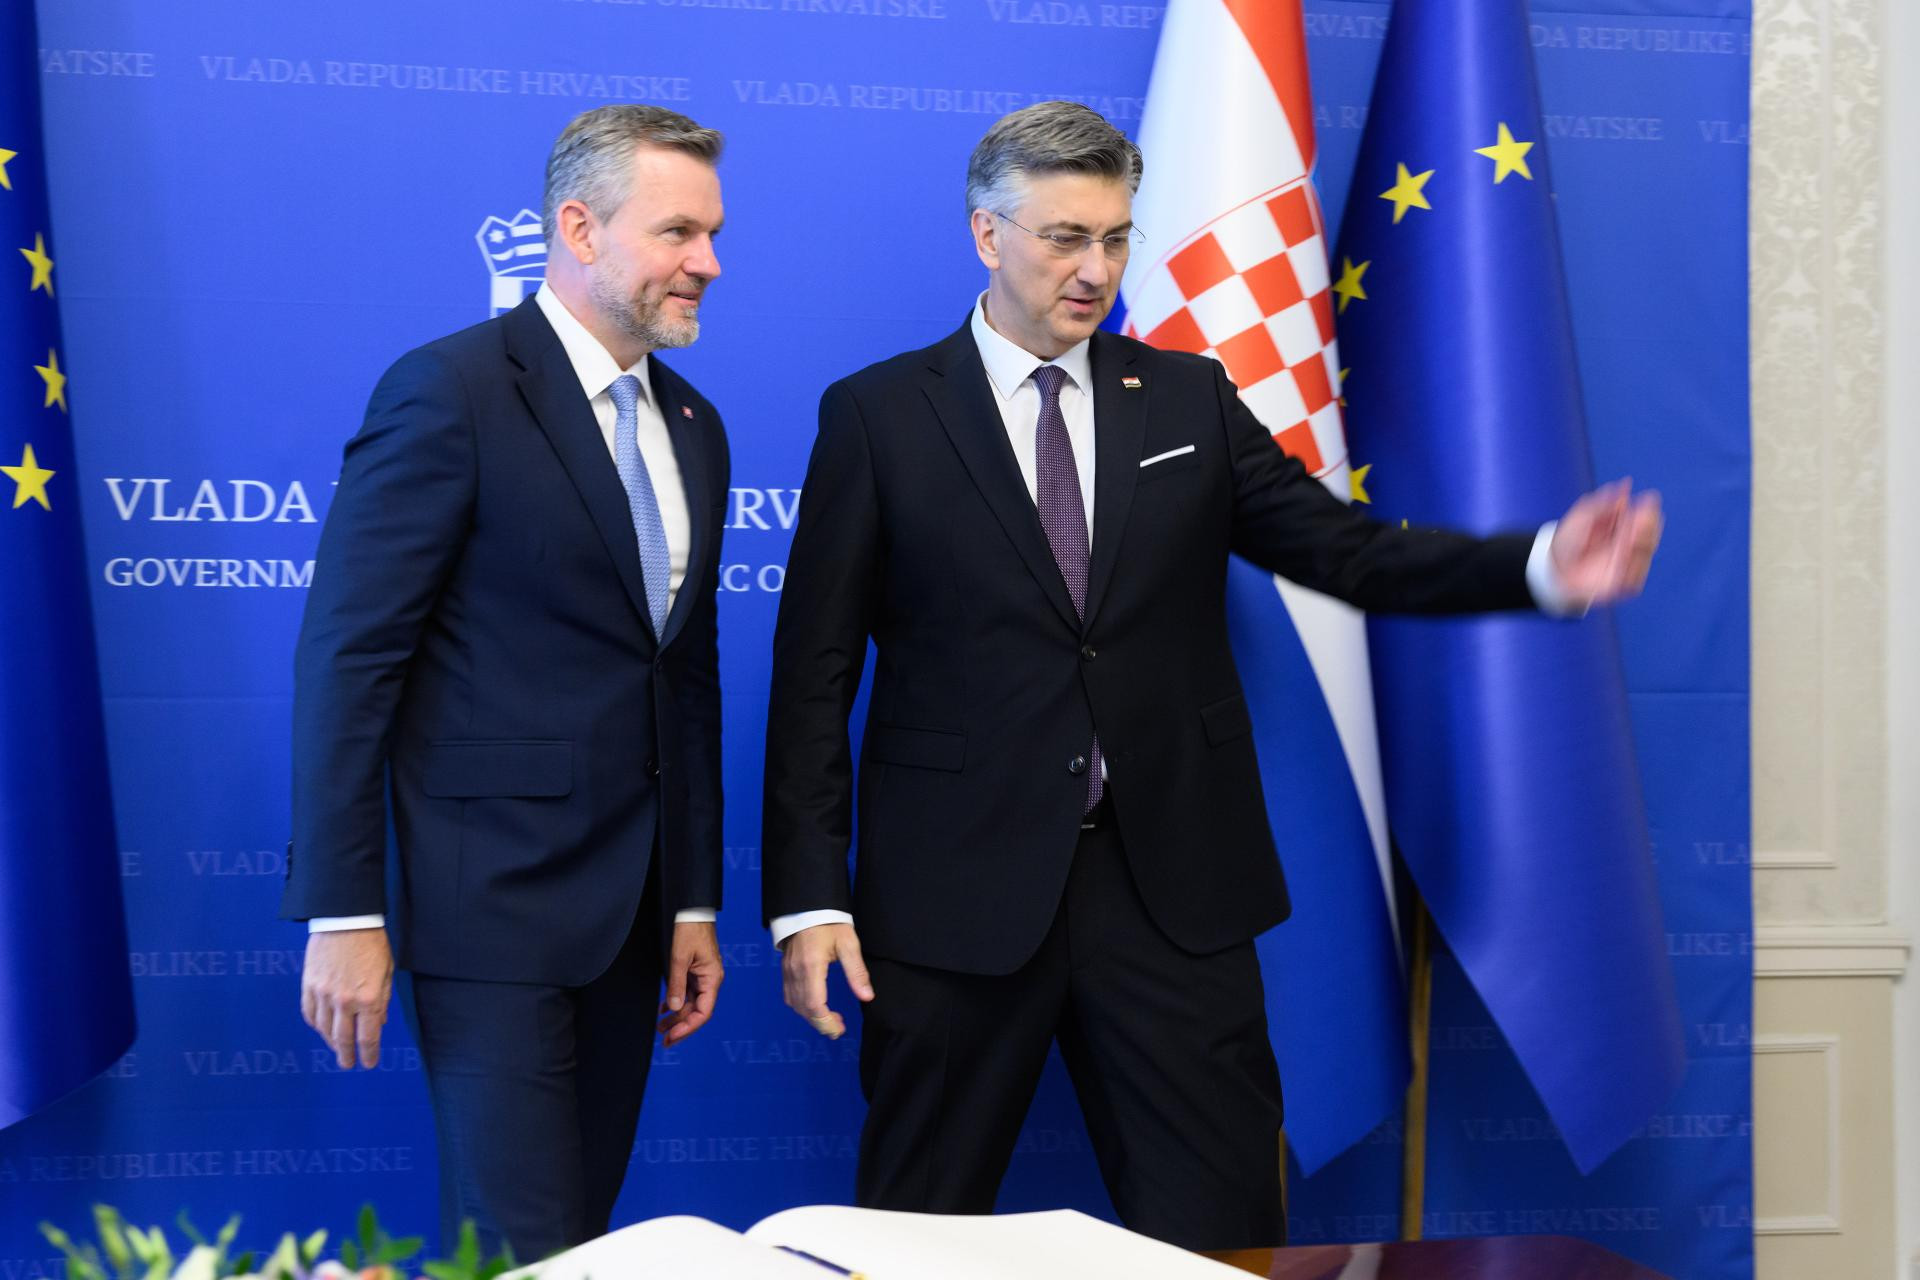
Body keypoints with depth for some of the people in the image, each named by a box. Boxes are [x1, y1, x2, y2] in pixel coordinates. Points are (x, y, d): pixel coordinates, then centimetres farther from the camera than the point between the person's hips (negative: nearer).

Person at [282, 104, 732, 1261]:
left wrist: (695, 902, 16)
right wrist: (342, 913, -16)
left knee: (586, 1228, 12)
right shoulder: (450, 392, -11)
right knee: (524, 1249, -7)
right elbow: (347, 655, -13)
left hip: (632, 906, 7)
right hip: (491, 903, -7)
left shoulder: (694, 428, 13)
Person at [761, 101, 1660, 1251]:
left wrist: (1544, 567, -12)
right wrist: (810, 896, -7)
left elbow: (1348, 551, 5)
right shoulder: (879, 415, 0)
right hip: (957, 887, -2)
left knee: (1221, 1232, 5)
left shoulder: (1189, 400, 9)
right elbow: (815, 670, -1)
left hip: (1172, 887, 2)